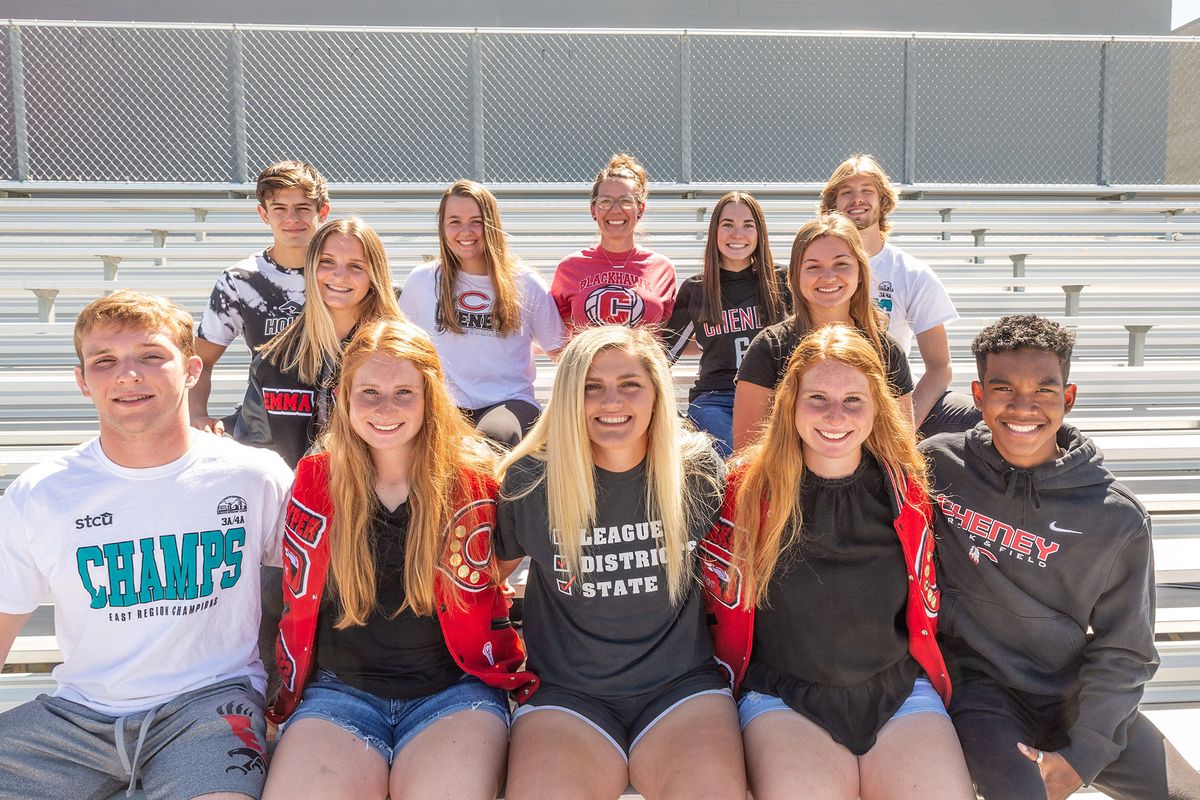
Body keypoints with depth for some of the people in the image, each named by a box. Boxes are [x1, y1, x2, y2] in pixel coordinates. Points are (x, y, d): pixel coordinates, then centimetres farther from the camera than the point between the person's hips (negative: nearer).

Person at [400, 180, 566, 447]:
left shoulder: (526, 284, 8)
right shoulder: (422, 280, 10)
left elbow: (559, 349, 12)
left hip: (510, 402, -1)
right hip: (445, 405, 1)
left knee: (493, 437, -37)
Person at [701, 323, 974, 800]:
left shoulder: (907, 488, 2)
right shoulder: (750, 488, -5)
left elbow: (926, 611, 15)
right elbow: (721, 604, 5)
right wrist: (734, 687, 4)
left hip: (900, 692, 3)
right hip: (784, 697, -2)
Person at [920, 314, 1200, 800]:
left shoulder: (1118, 519, -7)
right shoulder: (938, 464, -9)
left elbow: (1122, 652, -2)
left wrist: (1082, 755, -8)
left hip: (1079, 698, 3)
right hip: (980, 686, -2)